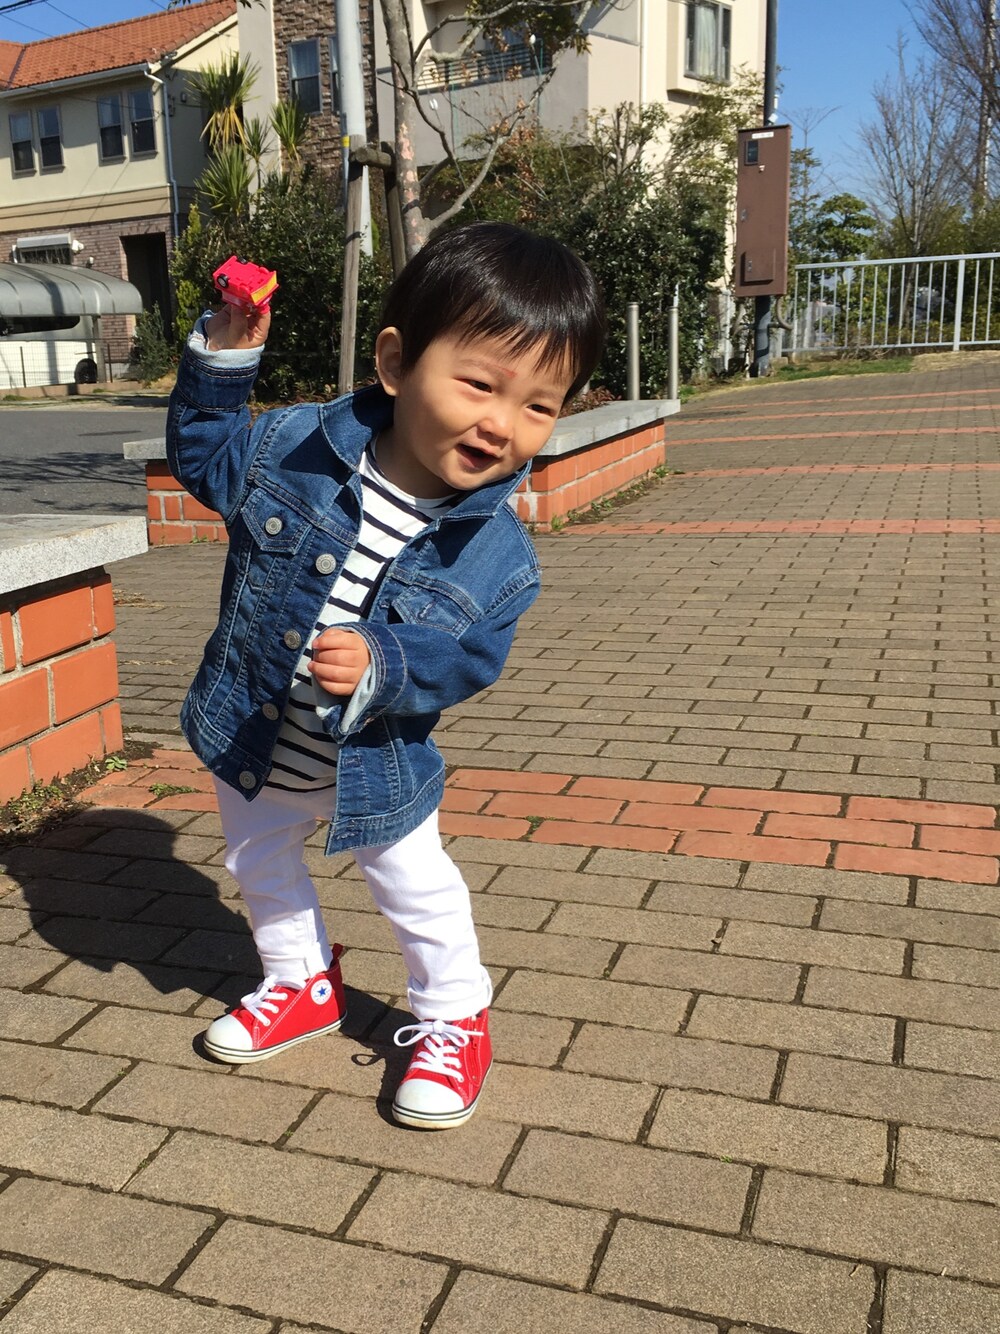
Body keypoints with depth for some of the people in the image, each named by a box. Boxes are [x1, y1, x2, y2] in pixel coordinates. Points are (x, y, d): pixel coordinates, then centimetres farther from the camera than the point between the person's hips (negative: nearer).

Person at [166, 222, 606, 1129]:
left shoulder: (499, 551, -24)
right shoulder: (296, 447, -19)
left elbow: (471, 657, -19)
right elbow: (206, 458, 0)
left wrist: (380, 664, -37)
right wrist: (222, 362, -14)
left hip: (376, 765, -3)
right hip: (251, 739, 4)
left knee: (417, 888, 14)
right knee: (261, 866, 24)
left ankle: (454, 1019, 39)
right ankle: (304, 985, 51)